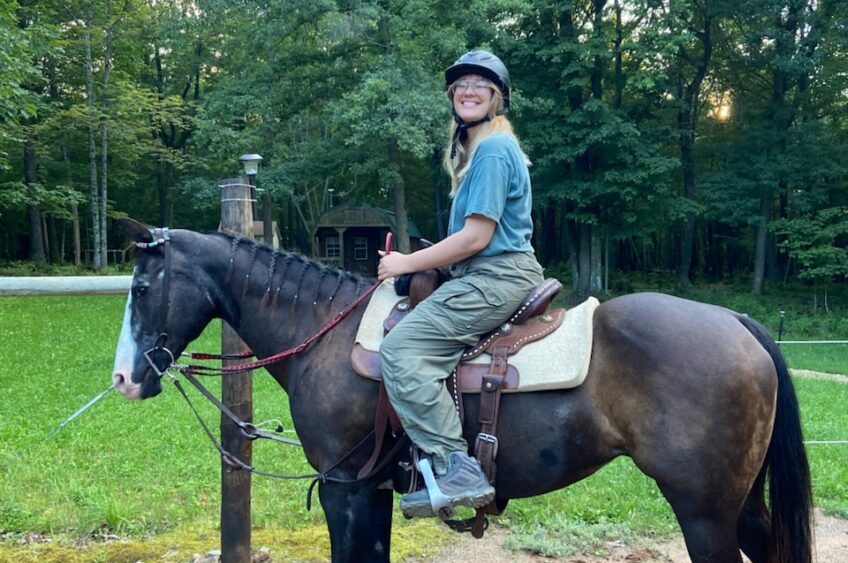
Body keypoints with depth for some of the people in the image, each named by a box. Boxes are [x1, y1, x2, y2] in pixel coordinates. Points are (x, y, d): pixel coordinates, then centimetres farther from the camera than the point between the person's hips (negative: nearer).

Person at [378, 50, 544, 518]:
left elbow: (477, 237, -18)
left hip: (497, 277, -11)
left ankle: (456, 469, -23)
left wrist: (407, 263, -10)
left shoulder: (493, 150, -12)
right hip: (488, 275, 11)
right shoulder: (478, 147, 19)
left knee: (401, 348, -21)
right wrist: (420, 262, 14)